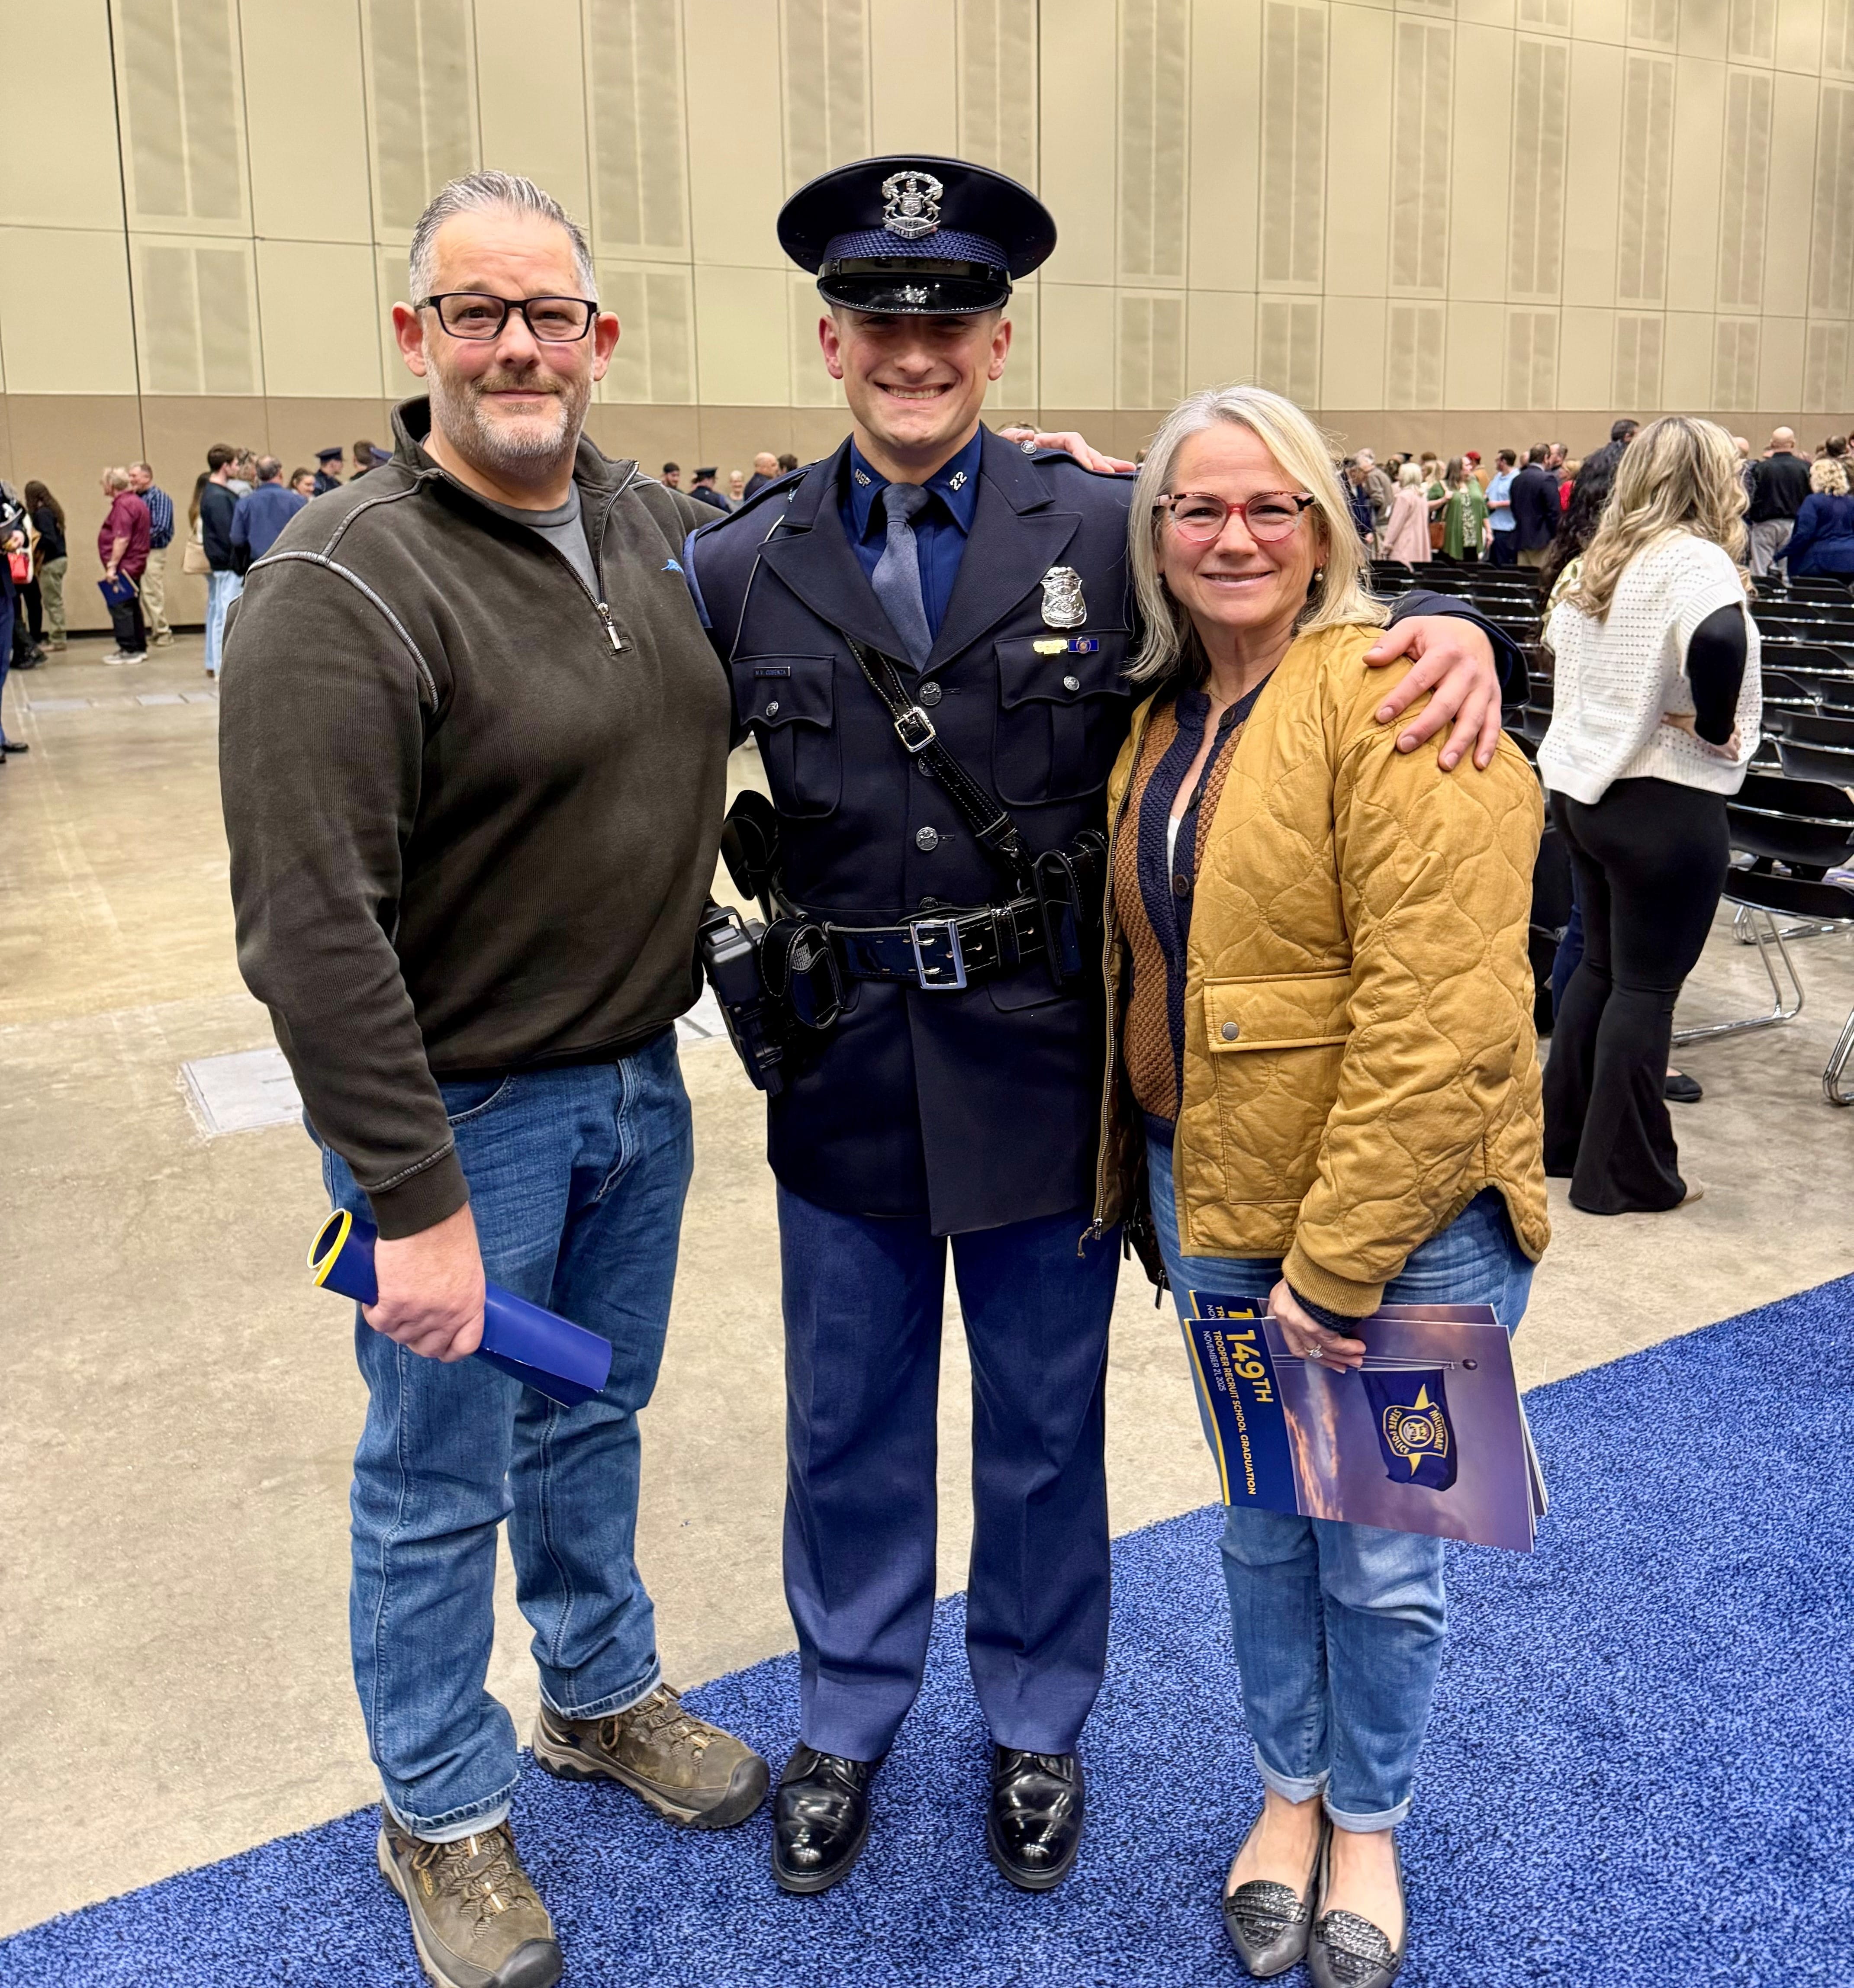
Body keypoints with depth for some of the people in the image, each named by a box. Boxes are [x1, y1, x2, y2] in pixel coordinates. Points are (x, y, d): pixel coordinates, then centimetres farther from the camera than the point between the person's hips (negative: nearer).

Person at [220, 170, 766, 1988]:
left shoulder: (655, 524, 1)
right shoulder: (341, 592, -21)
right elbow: (310, 928, -24)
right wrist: (416, 1200, -24)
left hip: (636, 1081, 6)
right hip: (460, 1110, -6)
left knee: (592, 1420, 24)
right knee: (441, 1481, 12)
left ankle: (603, 1698, 48)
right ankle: (443, 1818, 35)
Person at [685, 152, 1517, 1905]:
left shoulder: (1106, 530, -6)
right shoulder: (743, 568, -2)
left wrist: (1448, 628, -18)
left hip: (1046, 1067, -1)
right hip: (845, 1079, 2)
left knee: (1044, 1428, 17)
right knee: (848, 1428, 18)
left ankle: (1036, 1725, 43)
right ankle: (847, 1724, 43)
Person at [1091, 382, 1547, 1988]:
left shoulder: (1395, 701, -17)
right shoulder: (1163, 712, 6)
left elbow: (1436, 1011, -22)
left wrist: (1334, 1265, -20)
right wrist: (1146, 1170, 9)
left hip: (1403, 1214, -6)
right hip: (1216, 1190, 6)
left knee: (1377, 1556, 11)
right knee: (1260, 1524, 19)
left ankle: (1368, 1830, 37)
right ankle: (1290, 1793, 42)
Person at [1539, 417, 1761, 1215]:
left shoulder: (1602, 559, 10)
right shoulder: (1693, 559, -15)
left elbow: (1561, 640, 24)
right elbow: (1719, 641, -35)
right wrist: (1714, 728, -19)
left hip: (1580, 787, 8)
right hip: (1663, 805, -8)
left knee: (1601, 965, 18)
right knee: (1647, 986, 1)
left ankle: (1563, 1139, 27)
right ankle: (1624, 1174, 9)